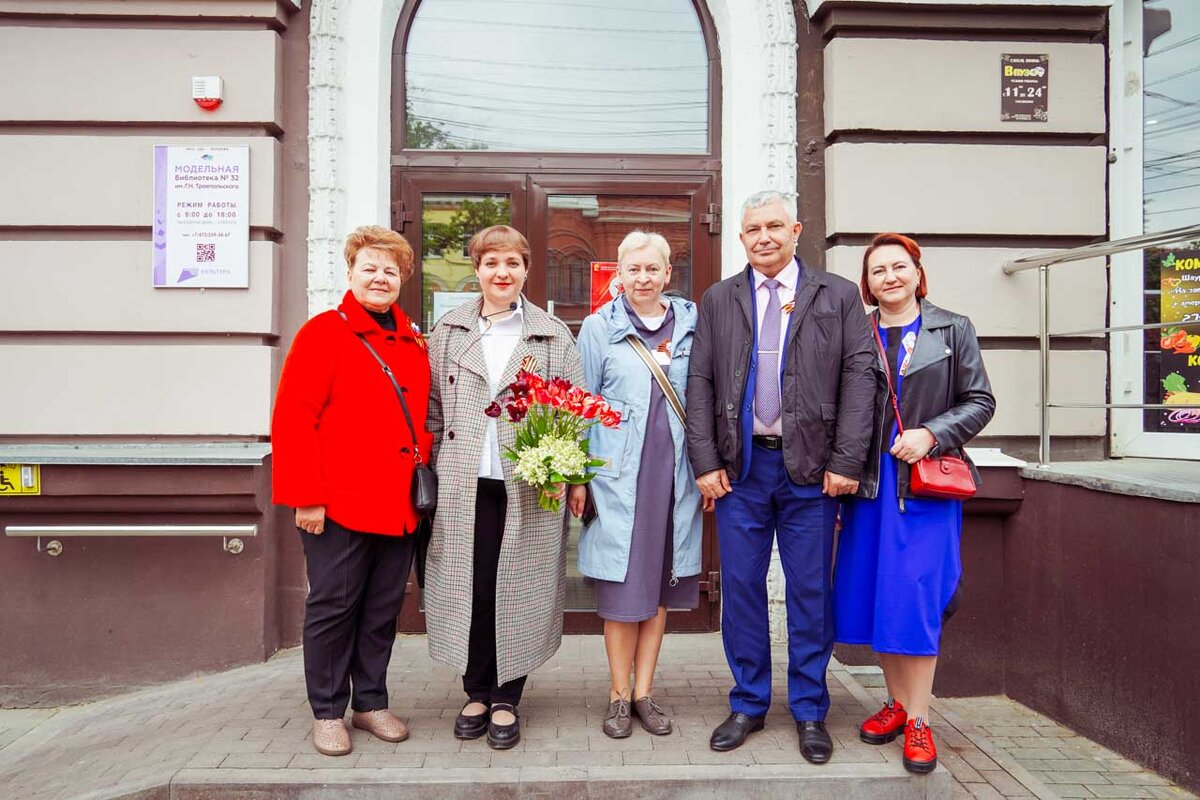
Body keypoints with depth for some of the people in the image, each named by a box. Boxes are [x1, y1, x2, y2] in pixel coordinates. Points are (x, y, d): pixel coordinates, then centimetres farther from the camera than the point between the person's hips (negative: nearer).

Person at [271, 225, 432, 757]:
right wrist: (306, 497, -15)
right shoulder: (324, 332, -6)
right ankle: (327, 712, 23)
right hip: (339, 504, -5)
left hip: (400, 505, 6)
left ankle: (371, 702, 30)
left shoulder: (414, 344, 13)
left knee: (383, 608, 14)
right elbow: (293, 419, -11)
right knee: (333, 606, 6)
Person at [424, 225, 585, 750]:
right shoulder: (448, 332, 9)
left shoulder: (553, 336, 6)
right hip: (462, 485, 1)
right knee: (468, 587, 6)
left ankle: (506, 699, 20)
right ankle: (477, 692, 25)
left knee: (517, 587, 4)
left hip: (529, 487, -1)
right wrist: (431, 471, 4)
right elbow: (433, 409, 10)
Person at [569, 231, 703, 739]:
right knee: (623, 588, 2)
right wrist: (578, 476, -3)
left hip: (675, 472, 3)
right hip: (618, 474, -2)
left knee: (660, 584, 9)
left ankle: (643, 692, 22)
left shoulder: (690, 323, 8)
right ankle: (619, 695, 18)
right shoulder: (599, 328, 2)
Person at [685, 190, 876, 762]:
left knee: (810, 591, 6)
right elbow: (699, 383, 5)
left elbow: (859, 377, -1)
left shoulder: (838, 295, 5)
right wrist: (705, 461, -3)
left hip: (812, 469, -1)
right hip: (739, 466, 2)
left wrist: (847, 461, -9)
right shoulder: (717, 300, 9)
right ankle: (748, 705, 24)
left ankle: (810, 712, 23)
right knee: (741, 587, 8)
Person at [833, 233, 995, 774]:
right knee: (873, 596, 7)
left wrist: (931, 434, -13)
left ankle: (918, 720, 8)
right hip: (869, 483, 3)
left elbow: (980, 401, 3)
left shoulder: (953, 330, 6)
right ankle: (897, 701, 24)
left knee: (915, 598, -4)